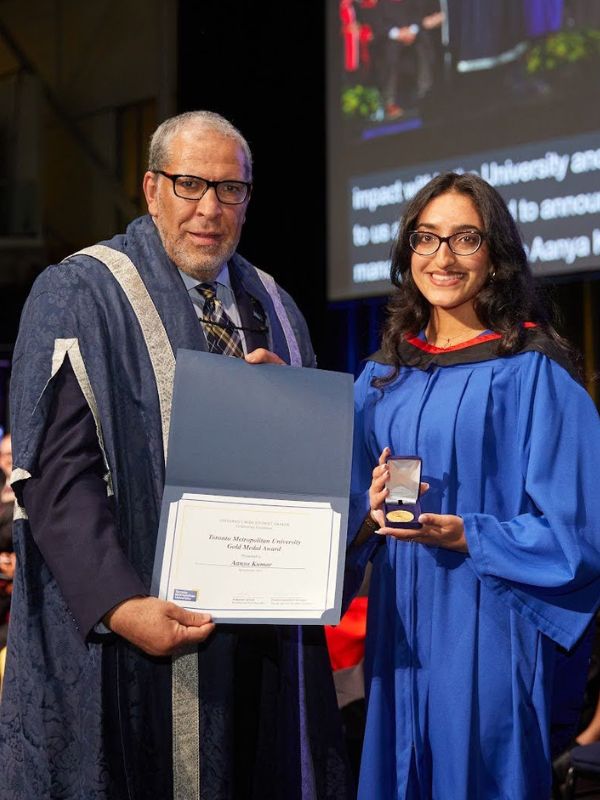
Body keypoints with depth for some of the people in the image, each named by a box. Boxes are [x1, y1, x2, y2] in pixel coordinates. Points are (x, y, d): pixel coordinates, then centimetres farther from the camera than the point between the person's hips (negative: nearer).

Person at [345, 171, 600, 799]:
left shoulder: (533, 373, -7)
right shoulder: (383, 377, 9)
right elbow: (352, 518, 14)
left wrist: (464, 534, -21)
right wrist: (371, 511, -8)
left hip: (488, 635, -5)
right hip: (399, 631, 5)